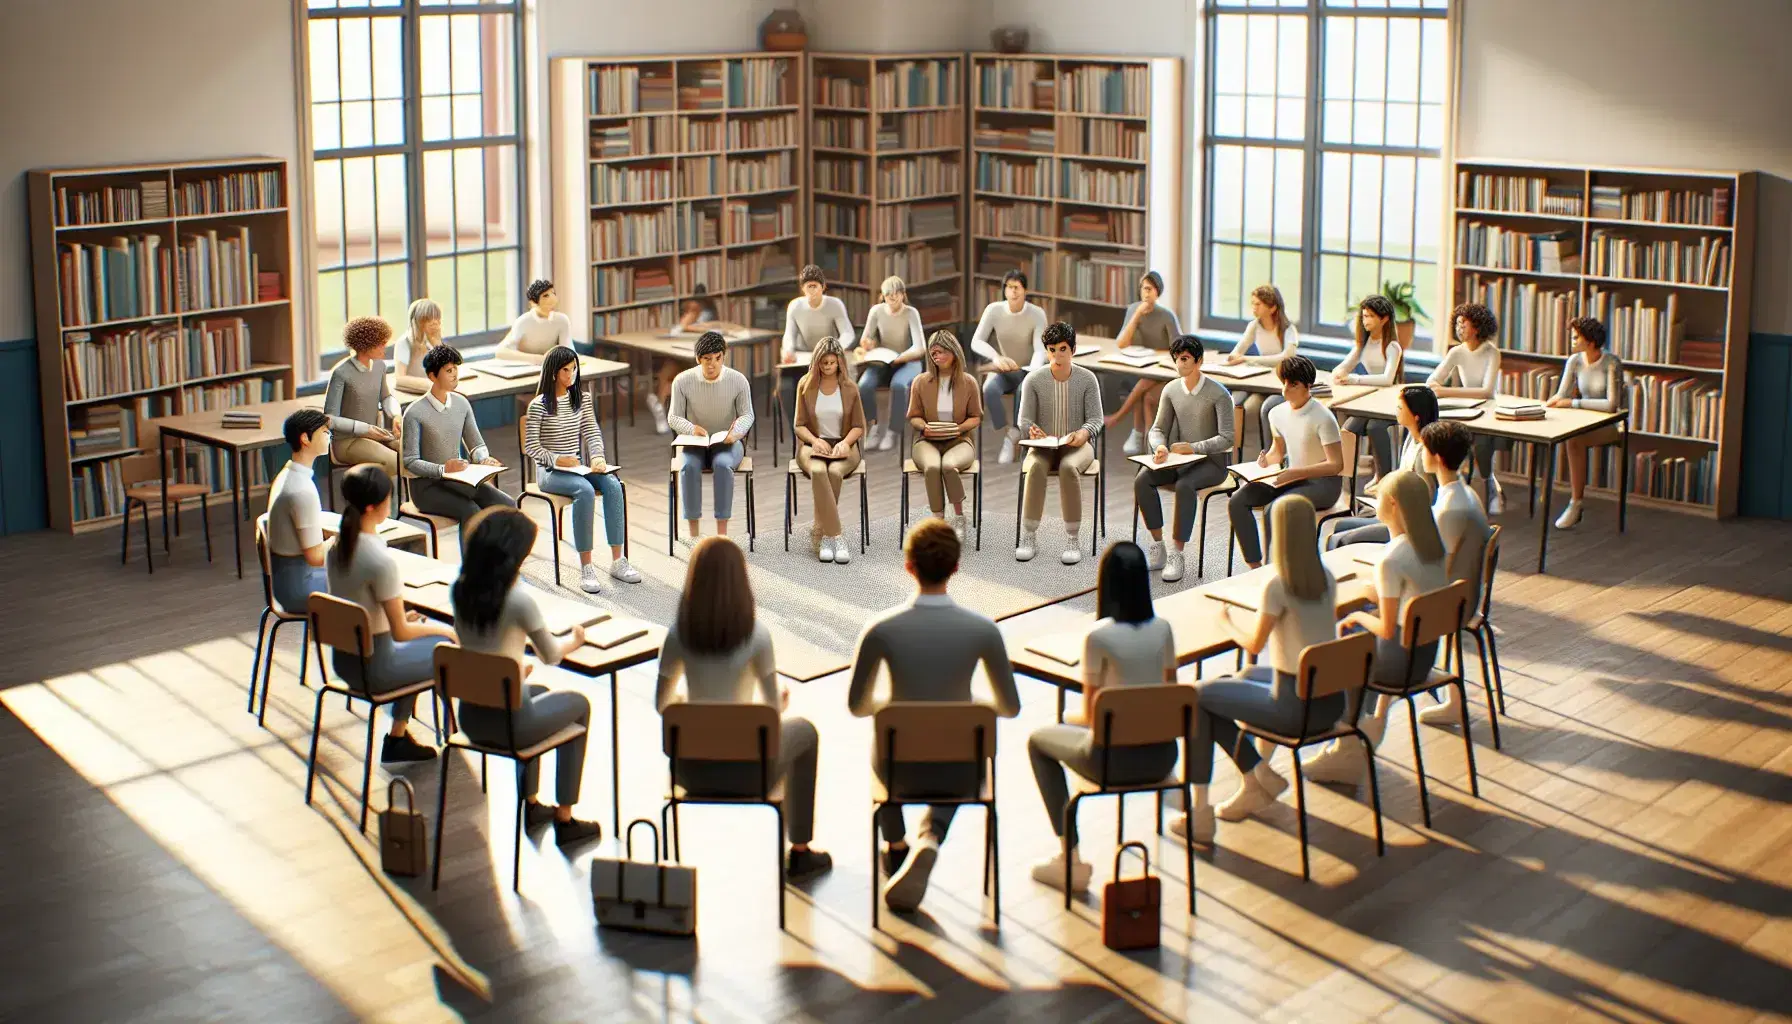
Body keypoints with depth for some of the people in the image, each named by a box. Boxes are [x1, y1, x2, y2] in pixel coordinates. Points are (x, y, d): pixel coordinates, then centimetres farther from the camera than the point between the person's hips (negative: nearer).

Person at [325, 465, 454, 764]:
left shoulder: (338, 546, -3)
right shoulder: (380, 560, -27)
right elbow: (400, 633, -19)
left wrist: (399, 616, 14)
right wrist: (439, 630, -2)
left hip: (342, 659, 8)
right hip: (373, 669, -8)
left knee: (426, 630, 29)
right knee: (447, 645, 12)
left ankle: (398, 738, 29)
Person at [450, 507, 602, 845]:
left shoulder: (460, 590, -1)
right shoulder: (520, 598, -20)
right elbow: (551, 657, -5)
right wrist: (573, 640, 17)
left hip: (470, 716, 7)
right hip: (508, 722, -7)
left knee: (539, 691, 37)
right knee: (579, 704, 23)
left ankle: (531, 804, 45)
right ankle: (564, 821, 26)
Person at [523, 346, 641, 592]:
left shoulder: (581, 399, 11)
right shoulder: (539, 405, -6)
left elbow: (592, 432, 6)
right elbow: (531, 447, -7)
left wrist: (598, 456, -13)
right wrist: (558, 460, -21)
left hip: (577, 468, 5)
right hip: (550, 472, -5)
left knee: (612, 484, -24)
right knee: (585, 490, -34)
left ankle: (617, 561, -23)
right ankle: (586, 567, -32)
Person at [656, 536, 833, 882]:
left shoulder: (679, 633, -10)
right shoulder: (756, 633, -16)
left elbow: (662, 703, 1)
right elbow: (773, 706, -6)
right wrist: (781, 701, 19)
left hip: (692, 769, 3)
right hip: (745, 770, -3)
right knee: (804, 732, 29)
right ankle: (799, 854, 35)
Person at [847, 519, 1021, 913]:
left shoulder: (881, 629, -16)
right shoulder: (983, 630, -14)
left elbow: (856, 706, -2)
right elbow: (1011, 707, -2)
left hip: (901, 769, 0)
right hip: (960, 771, 0)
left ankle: (896, 847, 51)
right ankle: (929, 842, 9)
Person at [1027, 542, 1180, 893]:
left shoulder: (1099, 636, -14)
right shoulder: (1162, 629, 1)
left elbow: (1091, 715, -7)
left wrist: (1073, 717, 16)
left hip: (1116, 759, -6)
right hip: (1162, 756, 6)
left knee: (1039, 740, 21)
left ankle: (1071, 862, 15)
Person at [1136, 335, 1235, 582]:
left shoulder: (1218, 393, -11)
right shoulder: (1171, 390, 5)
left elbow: (1227, 439, -15)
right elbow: (1157, 428, 6)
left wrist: (1194, 448, -27)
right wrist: (1160, 446, -17)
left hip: (1211, 462, -5)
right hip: (1178, 460, 5)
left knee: (1184, 486, -36)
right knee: (1142, 479, -22)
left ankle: (1176, 555, -30)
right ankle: (1157, 547, -17)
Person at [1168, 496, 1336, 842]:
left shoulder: (1277, 585, -18)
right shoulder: (1326, 579, 3)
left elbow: (1254, 645, -9)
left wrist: (1229, 624, 11)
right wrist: (1250, 622, 23)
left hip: (1296, 706, -8)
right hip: (1332, 699, 8)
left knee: (1198, 696, 6)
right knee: (1247, 676, 31)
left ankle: (1199, 813, 9)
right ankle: (1254, 784, 30)